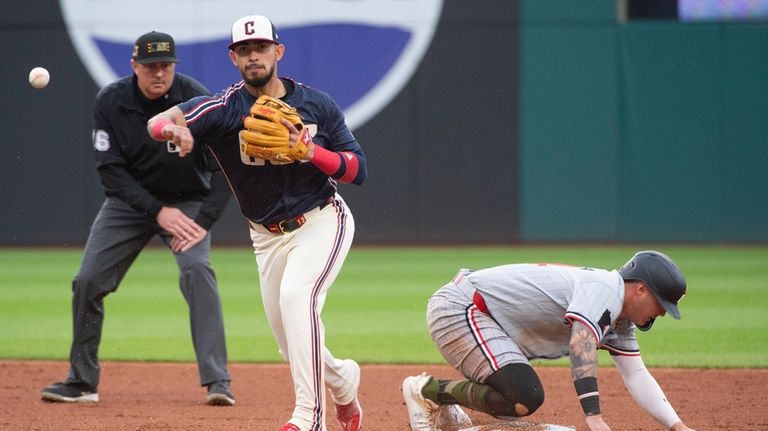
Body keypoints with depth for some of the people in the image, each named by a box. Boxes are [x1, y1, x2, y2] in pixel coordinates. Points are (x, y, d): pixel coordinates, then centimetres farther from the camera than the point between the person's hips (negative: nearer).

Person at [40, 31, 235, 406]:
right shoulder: (110, 102, -15)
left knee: (196, 269, -26)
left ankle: (217, 381, -27)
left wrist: (204, 222, -28)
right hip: (129, 201, 3)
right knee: (88, 280, -4)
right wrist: (158, 211, -25)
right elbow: (110, 169, -15)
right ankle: (82, 382, 14)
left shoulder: (197, 101, -21)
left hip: (187, 201, -3)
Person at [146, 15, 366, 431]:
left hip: (322, 221, -3)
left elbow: (357, 170, -6)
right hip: (268, 236, 3)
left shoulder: (316, 104, -6)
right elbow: (158, 121, -25)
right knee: (294, 347, 7)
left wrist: (311, 151, -24)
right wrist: (171, 128, -50)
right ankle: (343, 380, 42)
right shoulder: (224, 109, -11)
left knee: (296, 296, -30)